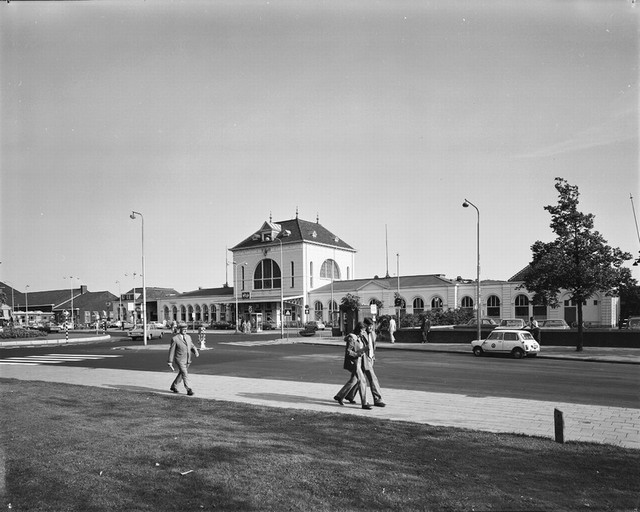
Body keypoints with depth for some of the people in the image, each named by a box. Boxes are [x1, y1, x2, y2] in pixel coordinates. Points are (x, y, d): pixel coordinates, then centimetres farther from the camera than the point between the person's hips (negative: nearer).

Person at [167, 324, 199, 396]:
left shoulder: (188, 337, 7)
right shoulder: (175, 339, -12)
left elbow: (192, 346, 14)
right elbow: (172, 351, -8)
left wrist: (196, 352, -7)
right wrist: (170, 363, -8)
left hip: (187, 360, 7)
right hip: (180, 360, -6)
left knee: (181, 374, 17)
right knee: (185, 374, -14)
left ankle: (173, 386, 35)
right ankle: (188, 390, -11)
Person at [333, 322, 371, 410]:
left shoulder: (359, 337, 11)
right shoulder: (352, 338, -18)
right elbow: (348, 351, -21)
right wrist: (358, 354, -22)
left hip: (358, 362, 10)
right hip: (353, 362, -10)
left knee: (353, 381, 17)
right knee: (361, 381, -9)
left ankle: (339, 396, 29)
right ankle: (364, 404, -5)